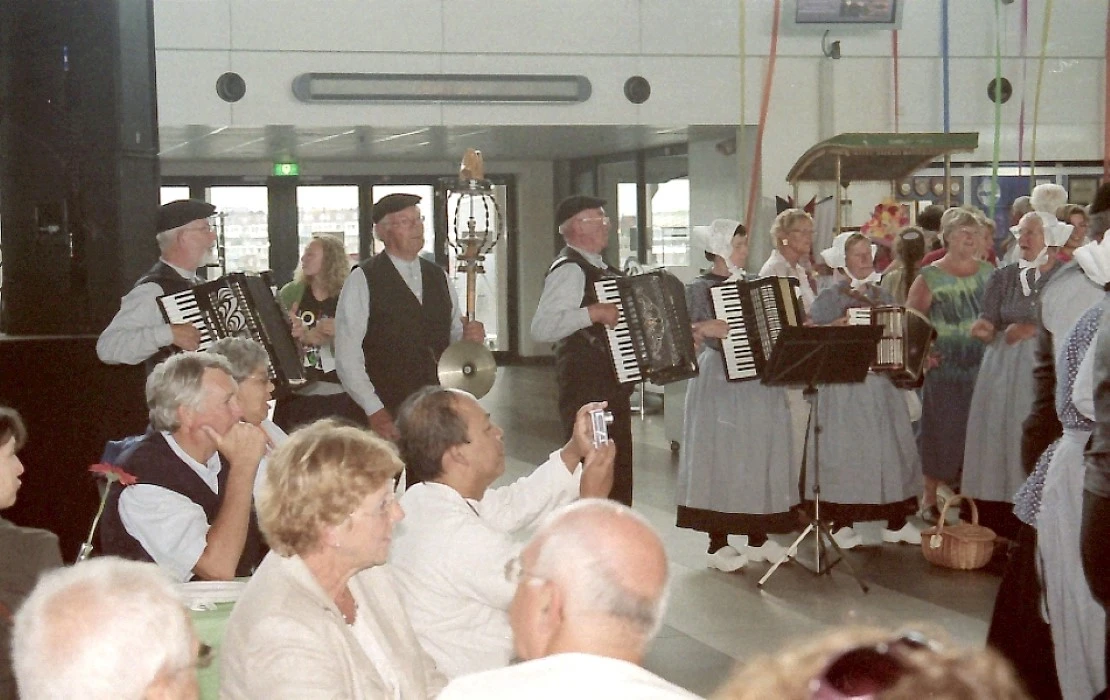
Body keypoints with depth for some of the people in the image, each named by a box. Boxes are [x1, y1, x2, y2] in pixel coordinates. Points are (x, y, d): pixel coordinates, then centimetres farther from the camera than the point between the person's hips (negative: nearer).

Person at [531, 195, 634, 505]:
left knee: (619, 477, 15)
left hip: (613, 387, 10)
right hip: (586, 390, -10)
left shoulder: (601, 268, 17)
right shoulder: (569, 269, -13)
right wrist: (594, 312, -30)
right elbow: (541, 328, -26)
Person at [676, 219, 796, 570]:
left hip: (759, 379, 7)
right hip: (720, 381, -6)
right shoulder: (700, 288, -4)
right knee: (723, 456, -5)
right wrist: (705, 330, -31)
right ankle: (718, 543, 1)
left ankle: (757, 537, 16)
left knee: (760, 454, 7)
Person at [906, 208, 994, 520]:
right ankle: (930, 498, 10)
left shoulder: (988, 273, 9)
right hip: (944, 367, -4)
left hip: (981, 365, 4)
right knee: (942, 430, 0)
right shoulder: (930, 277, -3)